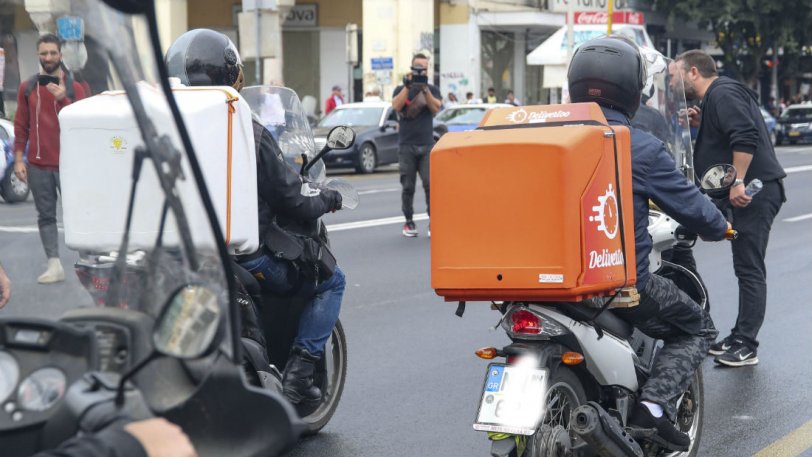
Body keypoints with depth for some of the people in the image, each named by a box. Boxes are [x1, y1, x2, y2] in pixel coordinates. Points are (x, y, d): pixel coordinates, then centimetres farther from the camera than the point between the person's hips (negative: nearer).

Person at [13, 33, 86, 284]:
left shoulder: (74, 87, 2)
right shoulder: (27, 88, 8)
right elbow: (21, 125, 8)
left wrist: (63, 99, -16)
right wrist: (18, 158, 2)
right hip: (38, 165, 2)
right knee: (46, 216, 2)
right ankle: (54, 265, 3)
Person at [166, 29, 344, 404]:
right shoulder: (248, 134, -16)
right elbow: (292, 198, -10)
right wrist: (328, 199, 12)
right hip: (247, 258, -6)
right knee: (331, 280, 16)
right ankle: (298, 371, 3)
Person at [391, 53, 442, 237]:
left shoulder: (432, 90, 12)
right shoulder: (401, 89, 10)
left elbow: (436, 108, -6)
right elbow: (396, 106, -9)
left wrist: (424, 88, -16)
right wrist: (408, 86, -16)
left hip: (427, 145, 0)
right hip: (406, 145, 0)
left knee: (430, 184, -12)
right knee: (408, 186, 0)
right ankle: (409, 222, 8)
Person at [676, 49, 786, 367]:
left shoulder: (722, 94, -12)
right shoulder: (716, 96, 21)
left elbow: (746, 138, -24)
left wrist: (738, 182, -26)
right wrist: (702, 125, 8)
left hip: (753, 192, -11)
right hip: (748, 190, 11)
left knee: (750, 270, -9)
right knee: (746, 268, 14)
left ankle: (746, 347, -9)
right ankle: (740, 338, 21)